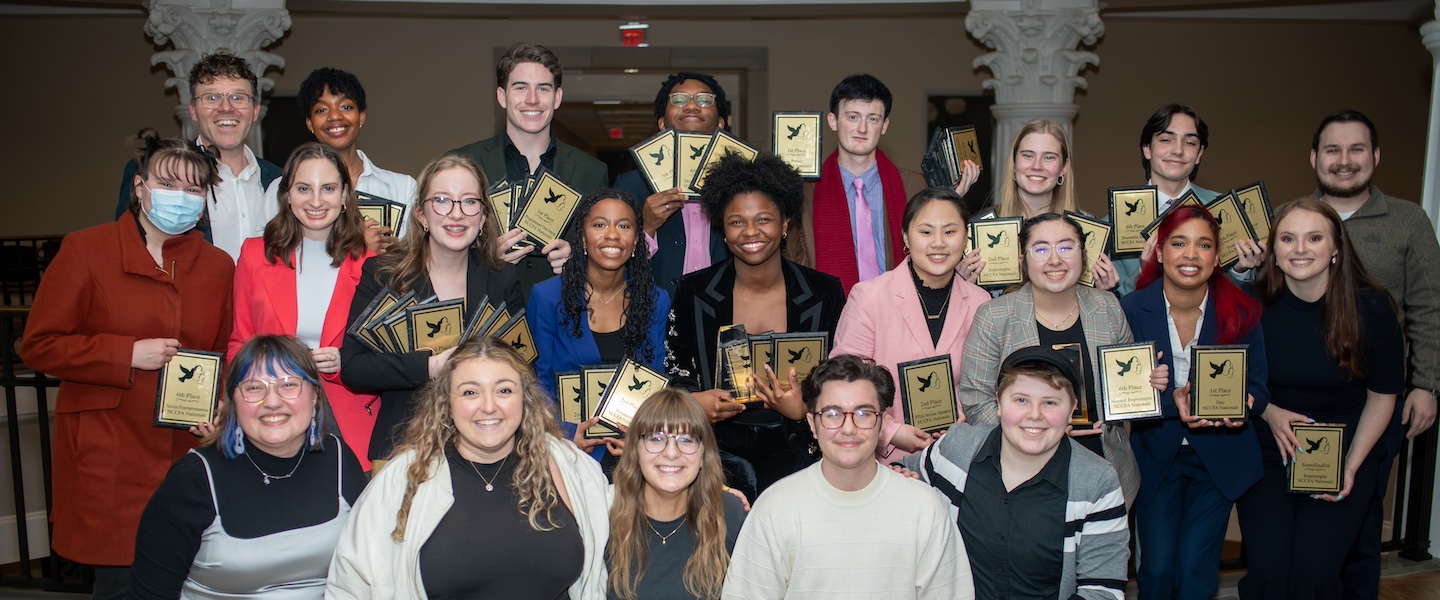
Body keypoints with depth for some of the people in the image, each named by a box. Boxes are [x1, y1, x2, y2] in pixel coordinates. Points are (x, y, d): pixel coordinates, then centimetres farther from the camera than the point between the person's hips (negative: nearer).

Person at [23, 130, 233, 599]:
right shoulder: (86, 251, 0)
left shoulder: (219, 267, 8)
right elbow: (38, 345, -1)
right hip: (109, 460, -2)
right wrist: (128, 354, -12)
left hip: (187, 456, 3)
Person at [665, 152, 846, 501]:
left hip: (792, 448, 0)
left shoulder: (825, 293, 4)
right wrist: (692, 403, -12)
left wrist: (805, 407, -12)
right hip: (719, 444, 0)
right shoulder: (693, 293, 5)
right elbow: (675, 375, 11)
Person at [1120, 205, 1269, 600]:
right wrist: (1172, 401, -30)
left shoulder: (1241, 312, -7)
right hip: (1156, 456, 0)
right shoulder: (1132, 310, -10)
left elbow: (1258, 389, -3)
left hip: (1219, 459, 1)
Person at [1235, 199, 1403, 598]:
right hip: (1267, 456, 0)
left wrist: (1351, 465, -6)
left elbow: (1382, 395, 3)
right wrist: (1270, 412, -14)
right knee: (1268, 568, -19)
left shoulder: (1371, 308, -7)